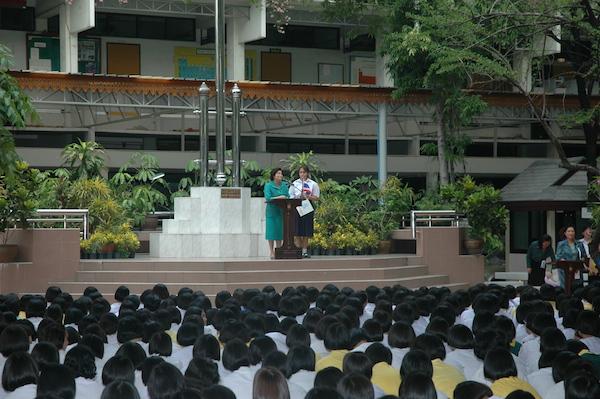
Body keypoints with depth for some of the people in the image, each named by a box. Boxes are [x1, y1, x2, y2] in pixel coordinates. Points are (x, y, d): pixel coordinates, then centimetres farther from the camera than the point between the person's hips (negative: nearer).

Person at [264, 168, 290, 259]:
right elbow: (267, 198, -14)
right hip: (272, 211, -4)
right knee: (271, 231, -4)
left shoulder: (284, 185, 11)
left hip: (282, 211, 4)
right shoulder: (268, 185, -3)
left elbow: (288, 197, 8)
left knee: (280, 230, 4)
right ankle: (272, 252, 0)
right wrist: (278, 197, -17)